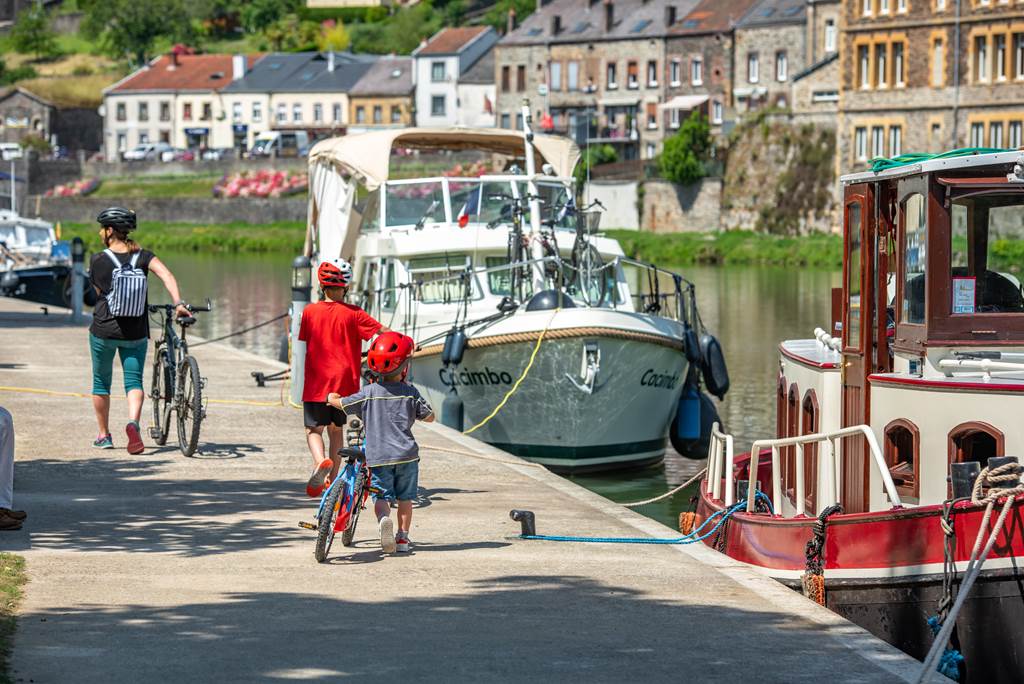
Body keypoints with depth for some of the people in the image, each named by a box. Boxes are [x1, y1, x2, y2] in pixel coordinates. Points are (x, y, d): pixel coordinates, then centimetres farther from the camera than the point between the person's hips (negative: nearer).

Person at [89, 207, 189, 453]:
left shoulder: (98, 261, -8)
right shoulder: (142, 256, -3)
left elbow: (99, 292, 4)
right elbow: (166, 274, -17)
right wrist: (179, 303, -22)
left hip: (104, 331, -1)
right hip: (135, 333, 1)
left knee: (101, 382, 16)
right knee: (134, 381, 4)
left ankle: (104, 435, 24)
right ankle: (133, 423, -24)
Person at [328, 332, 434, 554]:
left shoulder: (369, 393, -3)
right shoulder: (410, 393, -2)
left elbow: (339, 403, 2)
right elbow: (430, 417, 6)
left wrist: (330, 396, 25)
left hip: (378, 457, -1)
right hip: (406, 454, 1)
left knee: (382, 496, 1)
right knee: (405, 497, 14)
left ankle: (383, 519, -30)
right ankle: (403, 537, 16)